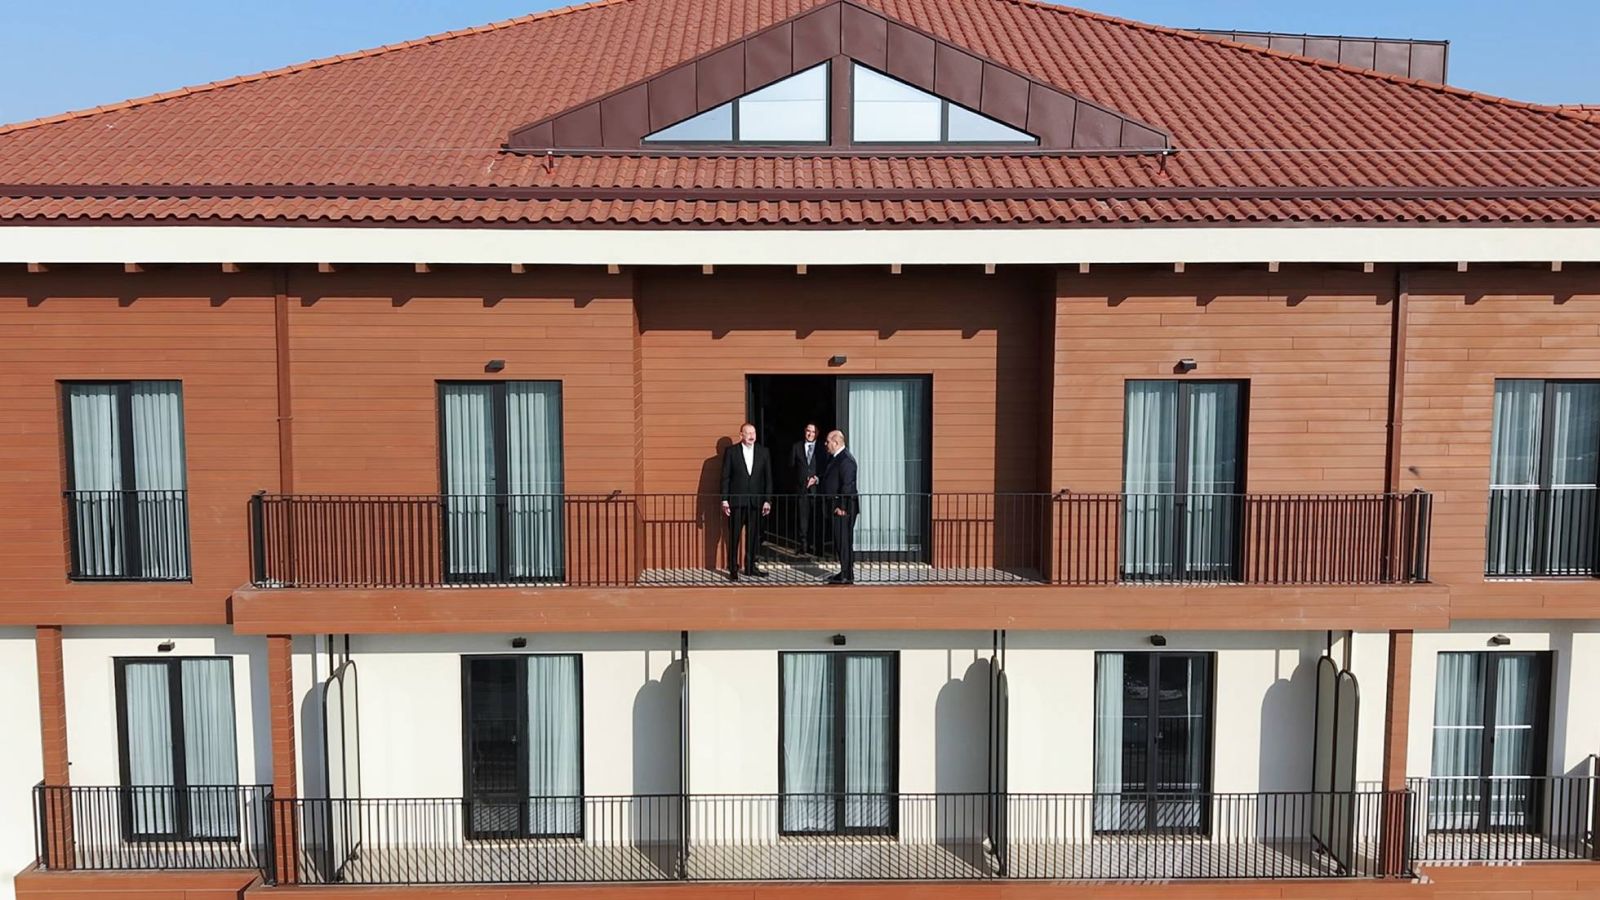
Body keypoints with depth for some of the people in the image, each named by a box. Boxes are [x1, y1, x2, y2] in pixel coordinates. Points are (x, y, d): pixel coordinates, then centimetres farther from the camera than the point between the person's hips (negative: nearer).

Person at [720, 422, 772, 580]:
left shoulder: (763, 452, 7)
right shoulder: (731, 451, 1)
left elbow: (768, 477, 7)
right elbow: (725, 477, 0)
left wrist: (768, 500, 1)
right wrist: (724, 500, -5)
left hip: (756, 501, 2)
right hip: (736, 500, -2)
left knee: (754, 536, 6)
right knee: (734, 536, 0)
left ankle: (751, 567, 16)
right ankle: (733, 570, 6)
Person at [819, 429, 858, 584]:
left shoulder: (846, 460, -16)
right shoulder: (838, 458, 16)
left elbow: (847, 485, -21)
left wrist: (842, 507, -22)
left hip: (844, 508, -10)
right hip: (837, 506, 10)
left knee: (844, 541, -6)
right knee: (840, 542, 14)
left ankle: (847, 576, -2)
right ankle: (845, 573, 21)